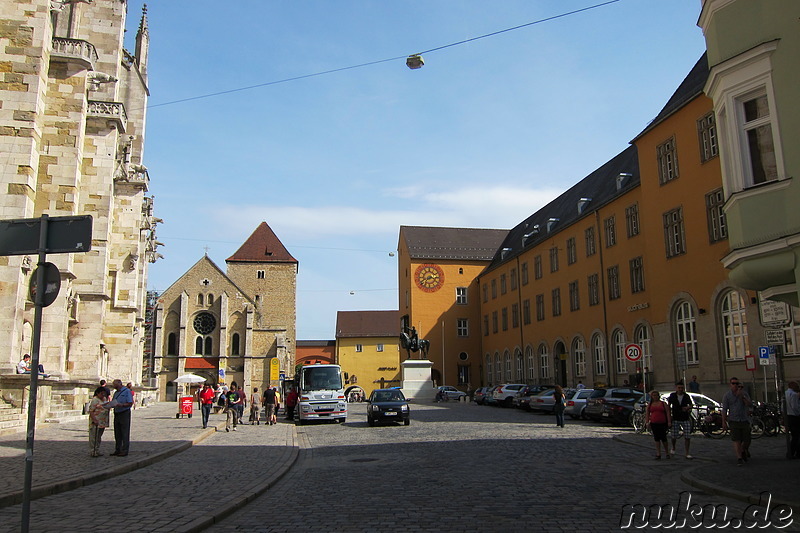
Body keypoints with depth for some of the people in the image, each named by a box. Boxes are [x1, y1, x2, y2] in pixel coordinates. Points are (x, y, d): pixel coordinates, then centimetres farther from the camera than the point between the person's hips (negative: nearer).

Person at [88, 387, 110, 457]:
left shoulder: (104, 399, 15)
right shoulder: (94, 400, -10)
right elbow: (91, 411, -16)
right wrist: (94, 420, -24)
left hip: (102, 422, 8)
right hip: (96, 422, -8)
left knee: (99, 437, 13)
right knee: (94, 437, -4)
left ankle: (97, 451, 19)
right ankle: (92, 452, 0)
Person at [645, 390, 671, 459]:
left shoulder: (663, 403, 4)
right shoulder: (649, 404, 11)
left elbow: (667, 412, 0)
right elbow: (647, 414, 10)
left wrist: (669, 422, -8)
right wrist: (647, 422, 2)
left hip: (662, 423, -2)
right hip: (654, 424, 2)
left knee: (663, 438, -4)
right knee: (656, 438, 3)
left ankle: (667, 453, 13)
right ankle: (658, 454, 6)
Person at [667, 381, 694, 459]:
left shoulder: (687, 396, 1)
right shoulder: (672, 396, 0)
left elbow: (691, 405, 14)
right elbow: (669, 406, 10)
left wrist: (688, 407, -10)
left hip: (685, 419, 1)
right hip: (675, 419, -1)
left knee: (687, 436, -4)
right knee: (674, 436, -2)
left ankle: (687, 454, 6)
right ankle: (673, 448, 29)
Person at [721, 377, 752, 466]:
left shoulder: (744, 394, 7)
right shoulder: (727, 395, 2)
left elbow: (750, 404, -6)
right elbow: (724, 410, 1)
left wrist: (742, 396, -17)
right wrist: (724, 422, -4)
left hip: (744, 420, 2)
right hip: (733, 421, -2)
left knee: (747, 440, 6)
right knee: (736, 441, -8)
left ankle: (744, 451, 35)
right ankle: (739, 458, -6)